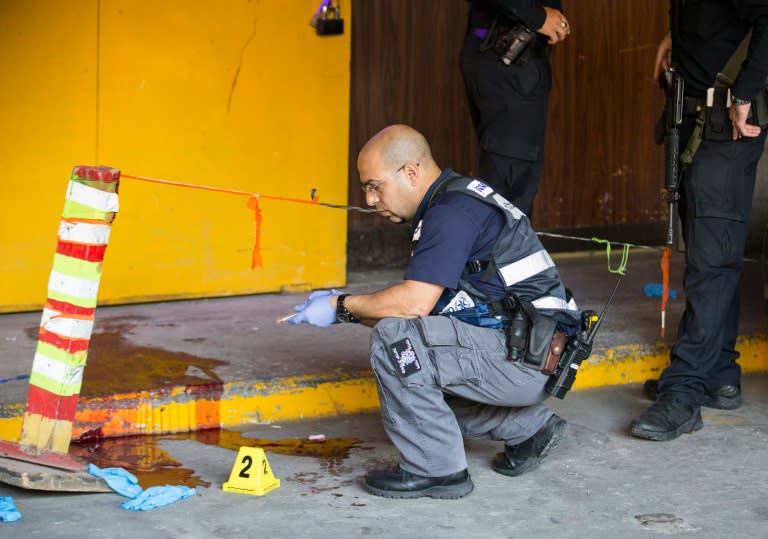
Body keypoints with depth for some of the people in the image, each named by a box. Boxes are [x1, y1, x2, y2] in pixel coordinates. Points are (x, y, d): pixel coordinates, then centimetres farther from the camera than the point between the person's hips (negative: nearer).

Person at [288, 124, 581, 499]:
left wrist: (342, 305, -11)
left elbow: (414, 302, -25)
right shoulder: (446, 205, 16)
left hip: (525, 360, -11)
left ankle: (437, 470, -8)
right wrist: (349, 308, 7)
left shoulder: (454, 212, -17)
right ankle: (528, 425, 22)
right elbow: (421, 308, 17)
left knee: (394, 341, -20)